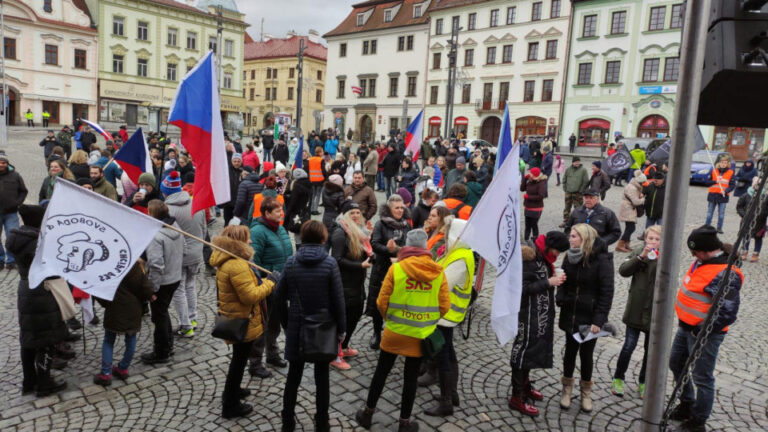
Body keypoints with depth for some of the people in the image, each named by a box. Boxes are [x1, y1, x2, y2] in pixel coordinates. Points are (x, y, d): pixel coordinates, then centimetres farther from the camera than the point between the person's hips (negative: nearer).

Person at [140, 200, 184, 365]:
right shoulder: (176, 228, 0)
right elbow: (181, 253, 11)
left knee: (159, 316, 9)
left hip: (162, 282, -8)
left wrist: (153, 288, -19)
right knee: (163, 312, 25)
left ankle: (161, 353, 23)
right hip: (176, 278, 8)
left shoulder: (155, 236, -26)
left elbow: (156, 265, -27)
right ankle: (167, 345, 38)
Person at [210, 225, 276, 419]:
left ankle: (232, 390, 46)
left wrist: (264, 281, 4)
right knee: (239, 361, 5)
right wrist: (270, 282, -17)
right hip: (242, 322, -10)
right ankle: (230, 406, 19)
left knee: (239, 358, 28)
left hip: (234, 319, 10)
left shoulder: (227, 260, 5)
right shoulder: (237, 265, -29)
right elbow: (250, 296, -28)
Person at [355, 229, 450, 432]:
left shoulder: (395, 268, -12)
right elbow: (444, 306, -5)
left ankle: (367, 414, 30)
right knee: (410, 378, 14)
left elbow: (382, 302, -9)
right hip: (421, 335, 1)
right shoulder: (438, 272, -8)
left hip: (395, 331, -1)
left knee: (381, 372, 16)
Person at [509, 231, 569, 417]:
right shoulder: (528, 257, -21)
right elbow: (523, 287, -23)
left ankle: (524, 386, 36)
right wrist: (549, 282, -21)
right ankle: (517, 397, 9)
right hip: (529, 313, -9)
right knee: (523, 350, -1)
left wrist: (554, 278, -1)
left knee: (532, 348, 19)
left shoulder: (542, 255, 8)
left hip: (541, 313, 9)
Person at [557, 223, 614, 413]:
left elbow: (607, 292, -15)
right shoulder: (570, 257, 0)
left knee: (586, 354, 10)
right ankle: (567, 388, 30)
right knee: (570, 351, 13)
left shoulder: (602, 260, -15)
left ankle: (586, 392, 30)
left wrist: (598, 320, -18)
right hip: (570, 315, 4)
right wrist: (560, 298, -9)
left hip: (590, 317, -3)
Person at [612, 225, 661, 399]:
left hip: (655, 312, 1)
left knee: (650, 350, 13)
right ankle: (618, 379, 22)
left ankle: (643, 382, 31)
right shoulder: (638, 252, -2)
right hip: (636, 309, -1)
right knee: (629, 346, 2)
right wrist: (641, 256, -24)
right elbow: (623, 271, -14)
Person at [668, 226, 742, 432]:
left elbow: (727, 314, -28)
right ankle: (687, 405, 43)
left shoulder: (726, 274, -26)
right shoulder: (703, 261, 2)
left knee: (702, 378, 5)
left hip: (705, 333, -10)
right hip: (686, 327, 10)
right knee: (676, 364, 23)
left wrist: (702, 330, -23)